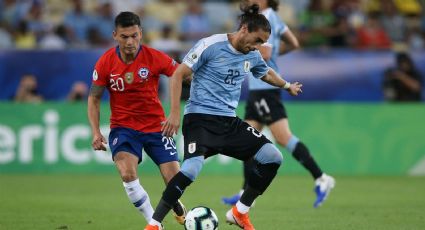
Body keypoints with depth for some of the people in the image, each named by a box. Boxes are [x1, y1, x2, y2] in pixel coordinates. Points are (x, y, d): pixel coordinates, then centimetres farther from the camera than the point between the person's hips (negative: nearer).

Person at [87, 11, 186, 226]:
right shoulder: (105, 62, -9)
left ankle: (177, 207, 31)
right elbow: (94, 98, 1)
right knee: (127, 174, -27)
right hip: (123, 127, 0)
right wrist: (95, 132, -9)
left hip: (155, 126, 0)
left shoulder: (154, 57, -13)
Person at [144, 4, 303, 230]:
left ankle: (239, 212, 8)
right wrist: (175, 113, -17)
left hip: (229, 121, 7)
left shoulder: (252, 56, 10)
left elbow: (267, 74, 34)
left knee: (273, 157, -7)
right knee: (192, 168, -30)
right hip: (200, 117, -7)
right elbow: (178, 74, -10)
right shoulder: (211, 45, -11)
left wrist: (288, 86, 50)